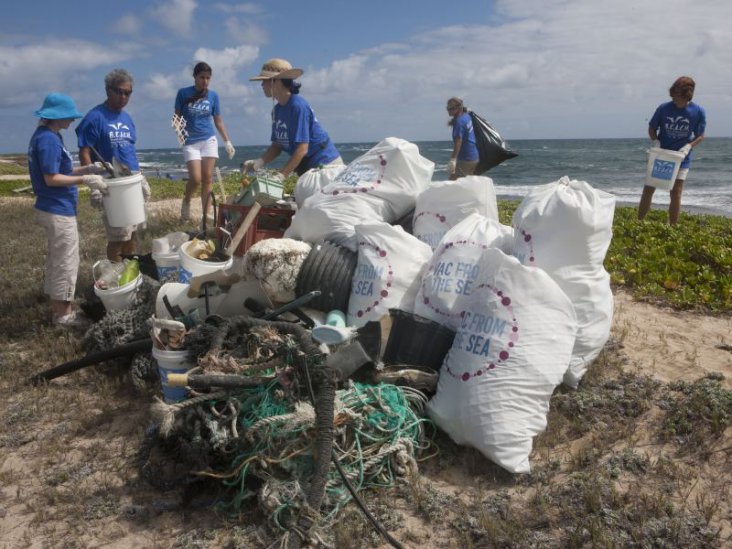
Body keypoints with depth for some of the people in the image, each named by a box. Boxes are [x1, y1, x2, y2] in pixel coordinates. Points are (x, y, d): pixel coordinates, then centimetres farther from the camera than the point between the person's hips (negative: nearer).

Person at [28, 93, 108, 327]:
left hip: (53, 209, 10)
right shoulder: (48, 139, -19)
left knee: (56, 260, 17)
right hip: (59, 211, -10)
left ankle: (58, 307, 28)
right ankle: (63, 313, 9)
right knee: (66, 262, 0)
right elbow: (51, 178, -22)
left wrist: (87, 169, 8)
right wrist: (85, 179, -19)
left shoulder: (47, 136, 11)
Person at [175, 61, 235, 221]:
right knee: (196, 178, -11)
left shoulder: (213, 95, 2)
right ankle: (186, 202, 19)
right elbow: (177, 117, 1)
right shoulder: (183, 93, -5)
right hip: (190, 142, -2)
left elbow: (218, 121, 9)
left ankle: (206, 214, 5)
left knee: (207, 178, -1)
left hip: (209, 140, 2)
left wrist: (227, 142, 5)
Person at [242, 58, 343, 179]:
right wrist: (259, 162, -9)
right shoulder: (277, 110, 6)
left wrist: (282, 175, -26)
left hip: (325, 163, -9)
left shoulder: (298, 106, -19)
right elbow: (277, 145, 8)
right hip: (306, 167, 9)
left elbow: (302, 149, -23)